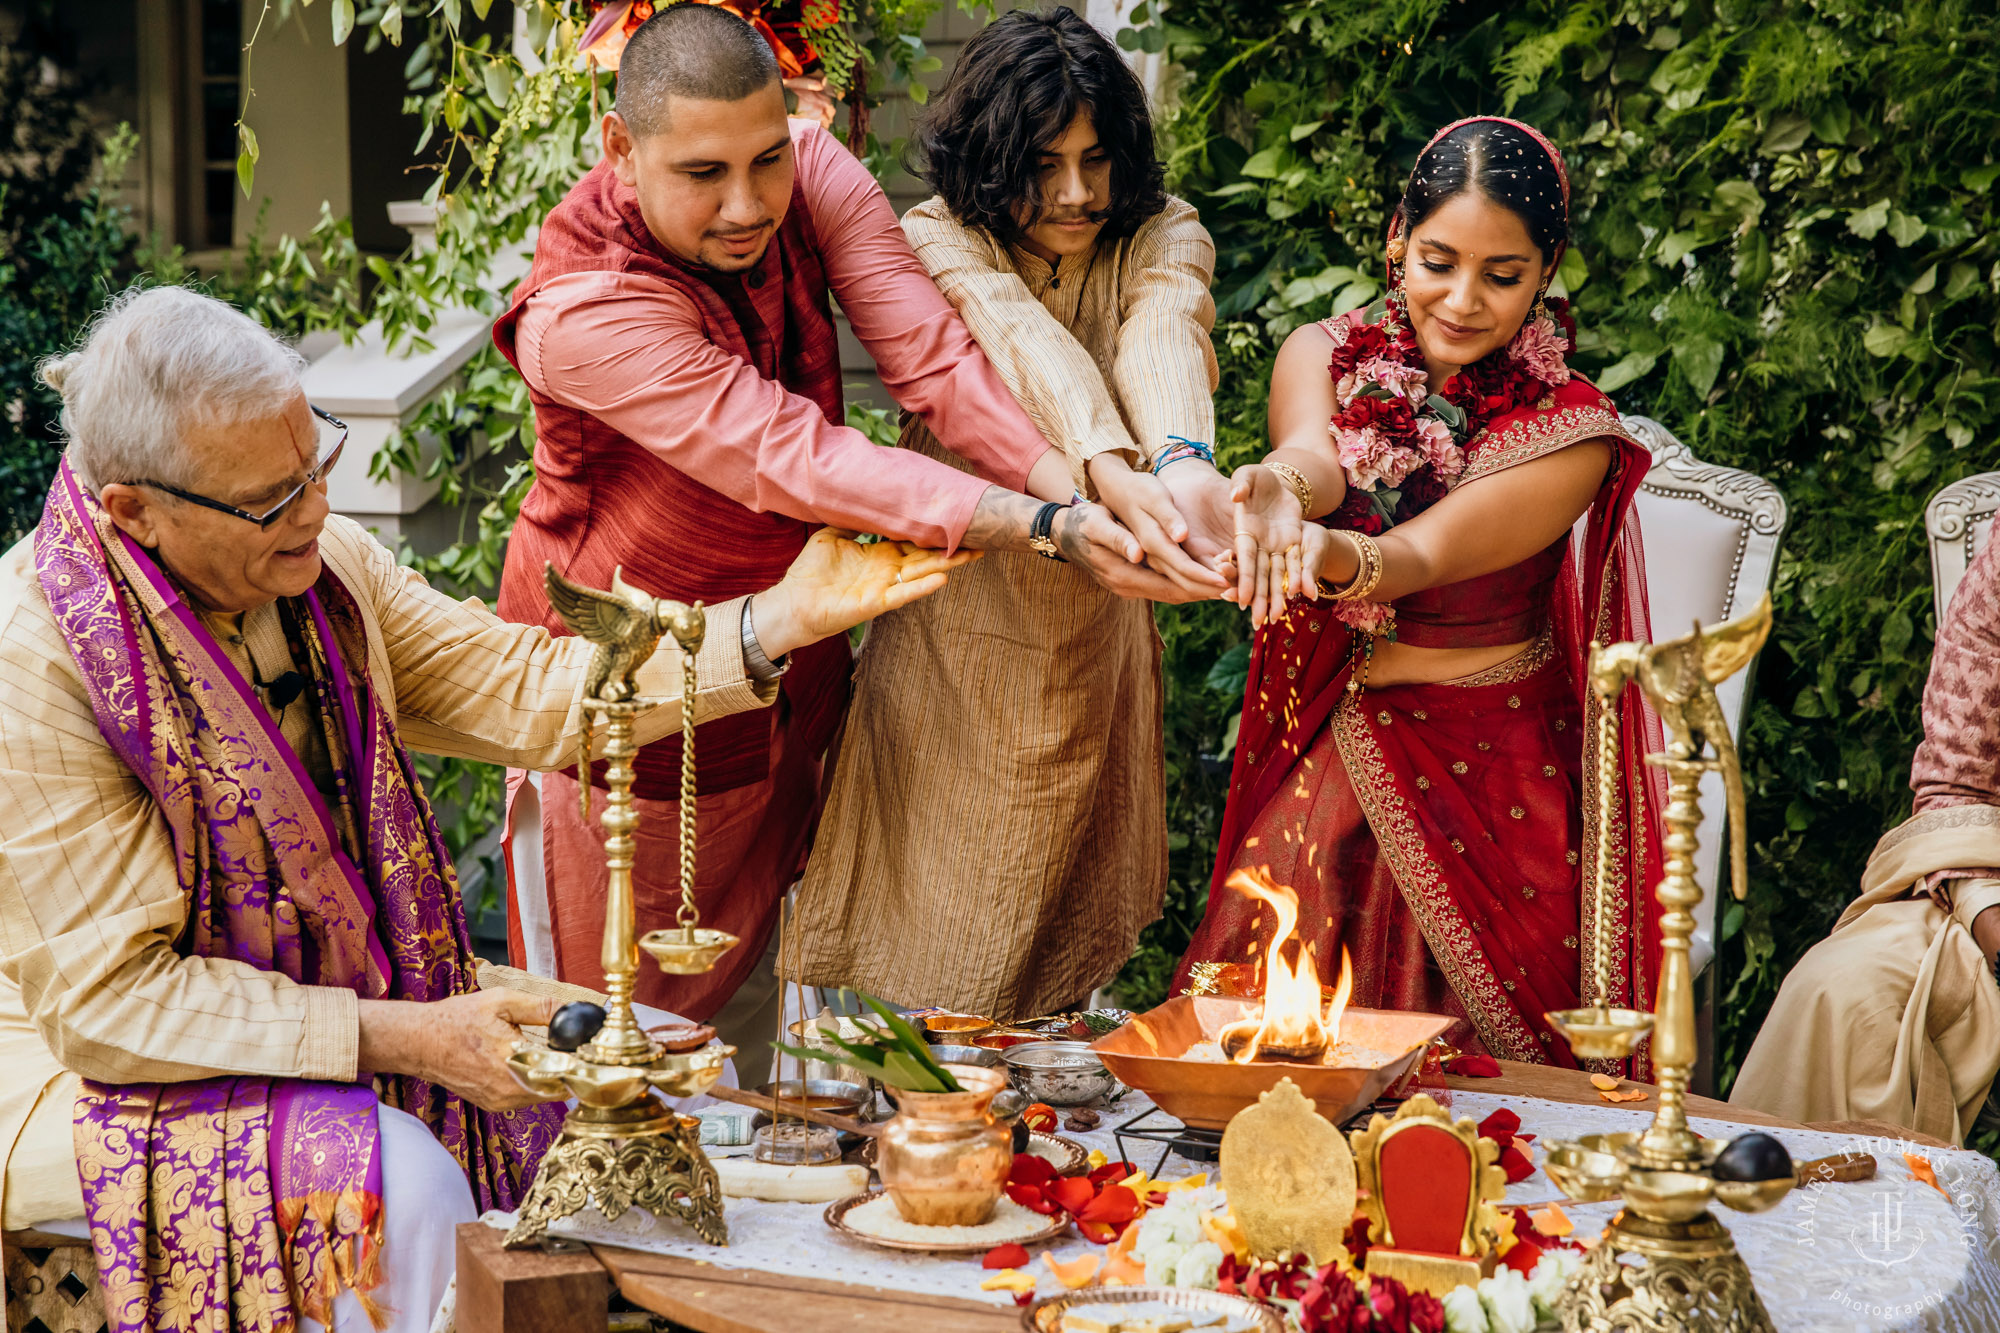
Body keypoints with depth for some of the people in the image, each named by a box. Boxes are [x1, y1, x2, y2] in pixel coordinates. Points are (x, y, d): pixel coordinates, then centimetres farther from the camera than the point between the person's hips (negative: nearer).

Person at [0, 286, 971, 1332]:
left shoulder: (318, 562, -2)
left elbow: (525, 695, 0)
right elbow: (109, 998, -25)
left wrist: (785, 619, -11)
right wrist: (398, 1039, -28)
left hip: (335, 1005, 8)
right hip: (86, 1079, -7)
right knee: (395, 1178, -32)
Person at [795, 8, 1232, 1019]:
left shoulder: (1162, 238, -9)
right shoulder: (935, 241, -15)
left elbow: (1164, 336, -32)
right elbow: (1024, 339, -36)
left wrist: (1182, 461, -56)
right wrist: (1111, 467, -56)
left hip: (1096, 635, 3)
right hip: (954, 630, -2)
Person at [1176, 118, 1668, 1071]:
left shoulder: (1570, 434, -8)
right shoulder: (1324, 358, 1)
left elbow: (1428, 554, -22)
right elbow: (1314, 456, -21)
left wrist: (1338, 556, -44)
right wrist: (1278, 489, -46)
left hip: (1489, 791, -2)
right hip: (1326, 766, 3)